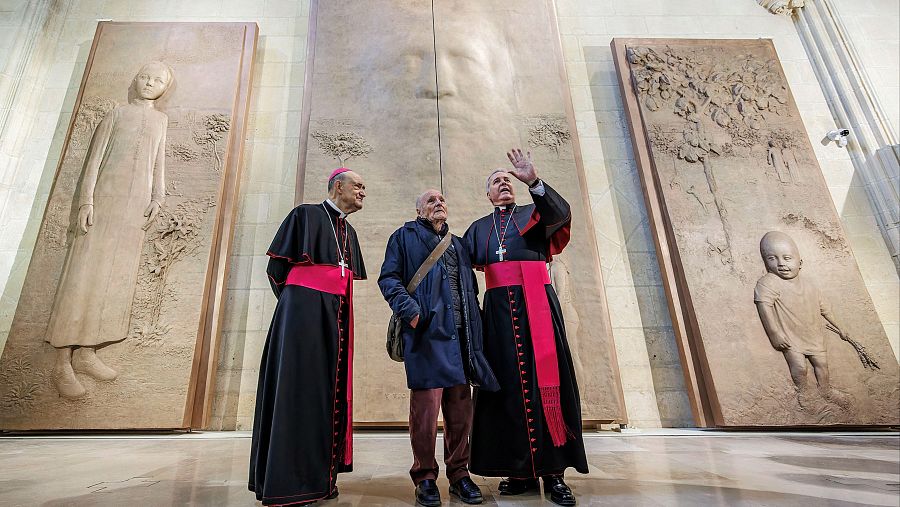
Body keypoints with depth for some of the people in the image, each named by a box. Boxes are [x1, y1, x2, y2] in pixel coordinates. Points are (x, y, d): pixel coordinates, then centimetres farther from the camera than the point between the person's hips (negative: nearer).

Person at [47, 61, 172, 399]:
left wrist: (157, 198, 2)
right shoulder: (117, 114, 9)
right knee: (84, 273, -8)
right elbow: (95, 158, 2)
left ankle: (85, 353, 9)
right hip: (105, 198, -4)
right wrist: (86, 200, -9)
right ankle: (62, 363, -7)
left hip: (136, 206, 4)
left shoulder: (160, 120, 20)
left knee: (117, 278, 1)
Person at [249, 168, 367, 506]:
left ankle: (320, 475, 15)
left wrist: (335, 309, 13)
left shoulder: (348, 231, 19)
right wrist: (295, 303, 5)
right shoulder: (305, 215, -1)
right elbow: (277, 266, -2)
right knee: (298, 388, -6)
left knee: (329, 389, 7)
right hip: (303, 310, -7)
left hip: (337, 316, 7)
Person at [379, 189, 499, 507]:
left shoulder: (457, 244, 27)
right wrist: (407, 306, -16)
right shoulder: (405, 236, 11)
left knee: (461, 406, 5)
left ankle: (458, 474, 19)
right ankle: (425, 477, 10)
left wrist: (474, 323, 13)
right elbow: (388, 277, 1)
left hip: (459, 333, 5)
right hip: (426, 331, -5)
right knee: (426, 405, -7)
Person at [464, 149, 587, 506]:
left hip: (536, 305, -2)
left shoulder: (533, 215, 13)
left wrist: (534, 181, -22)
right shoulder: (478, 228, 20)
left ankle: (554, 472, 2)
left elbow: (561, 213, -10)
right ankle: (522, 470, 10)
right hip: (499, 309, 2)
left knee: (544, 379, -5)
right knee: (508, 384, 1)